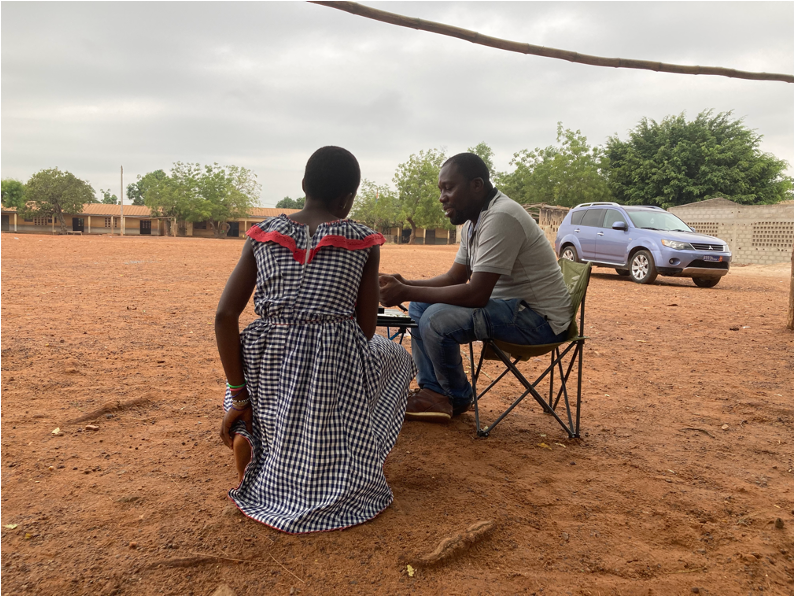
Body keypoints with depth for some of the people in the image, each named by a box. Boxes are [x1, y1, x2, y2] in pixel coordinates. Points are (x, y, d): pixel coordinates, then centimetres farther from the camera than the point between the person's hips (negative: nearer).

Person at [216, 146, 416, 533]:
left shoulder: (262, 235, 4)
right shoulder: (364, 242, -1)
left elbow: (225, 317, -3)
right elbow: (365, 330, 0)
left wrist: (238, 398, 2)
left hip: (268, 372, 3)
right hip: (336, 368, -2)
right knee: (396, 357, 31)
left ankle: (245, 436, 13)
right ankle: (349, 466, 20)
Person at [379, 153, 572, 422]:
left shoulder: (500, 218, -24)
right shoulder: (473, 222, 8)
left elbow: (476, 294, -28)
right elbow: (455, 278, 12)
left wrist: (406, 293, -24)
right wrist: (405, 284, -4)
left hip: (539, 318, -10)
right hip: (508, 303, 10)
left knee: (437, 319, -26)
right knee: (420, 306, 8)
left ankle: (457, 399, -1)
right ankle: (432, 391, 6)